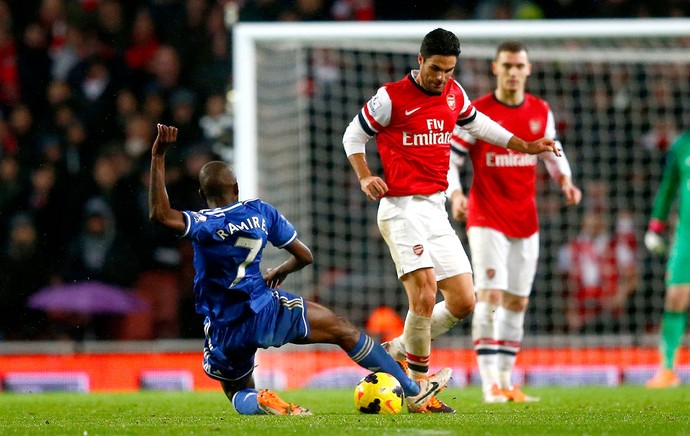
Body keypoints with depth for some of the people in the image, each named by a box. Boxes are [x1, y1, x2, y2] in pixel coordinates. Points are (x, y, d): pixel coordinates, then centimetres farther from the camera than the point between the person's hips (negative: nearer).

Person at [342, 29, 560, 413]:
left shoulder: (454, 94, 9)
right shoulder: (392, 97, -8)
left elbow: (477, 123, 28)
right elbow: (353, 136, 3)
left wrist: (526, 147, 26)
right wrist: (365, 177, -12)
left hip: (436, 209, 7)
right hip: (402, 209, -7)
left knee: (463, 302, 4)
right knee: (425, 295, -20)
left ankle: (398, 350, 21)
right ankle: (420, 386, -8)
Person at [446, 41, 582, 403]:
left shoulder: (541, 112, 6)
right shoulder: (476, 112, -8)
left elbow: (552, 152, 19)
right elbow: (446, 158, -6)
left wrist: (564, 180, -1)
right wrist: (455, 194, -23)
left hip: (525, 221, 5)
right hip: (487, 219, -5)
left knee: (517, 302, 9)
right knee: (490, 295, -16)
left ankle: (506, 380, 19)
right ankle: (490, 384, -17)